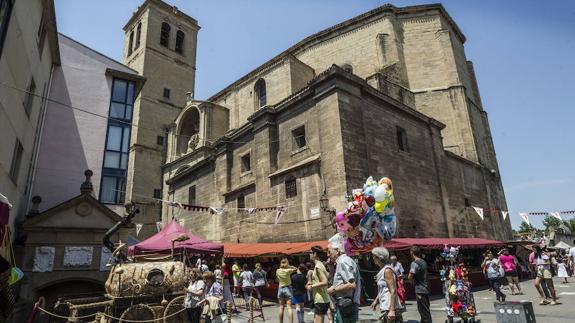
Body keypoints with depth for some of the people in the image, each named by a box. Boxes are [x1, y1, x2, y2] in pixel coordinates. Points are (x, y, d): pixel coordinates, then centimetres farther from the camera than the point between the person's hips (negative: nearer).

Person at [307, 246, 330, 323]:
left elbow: (325, 282, -24)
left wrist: (312, 286, -15)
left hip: (320, 301, -10)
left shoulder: (318, 266, -15)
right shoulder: (320, 265, 13)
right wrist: (313, 282, 14)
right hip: (320, 300, 10)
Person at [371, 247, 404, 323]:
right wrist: (376, 300, 19)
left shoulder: (387, 270, -15)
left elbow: (393, 291, -20)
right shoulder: (383, 270, 14)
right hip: (385, 306, 10)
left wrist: (392, 310, -23)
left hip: (389, 307, -10)